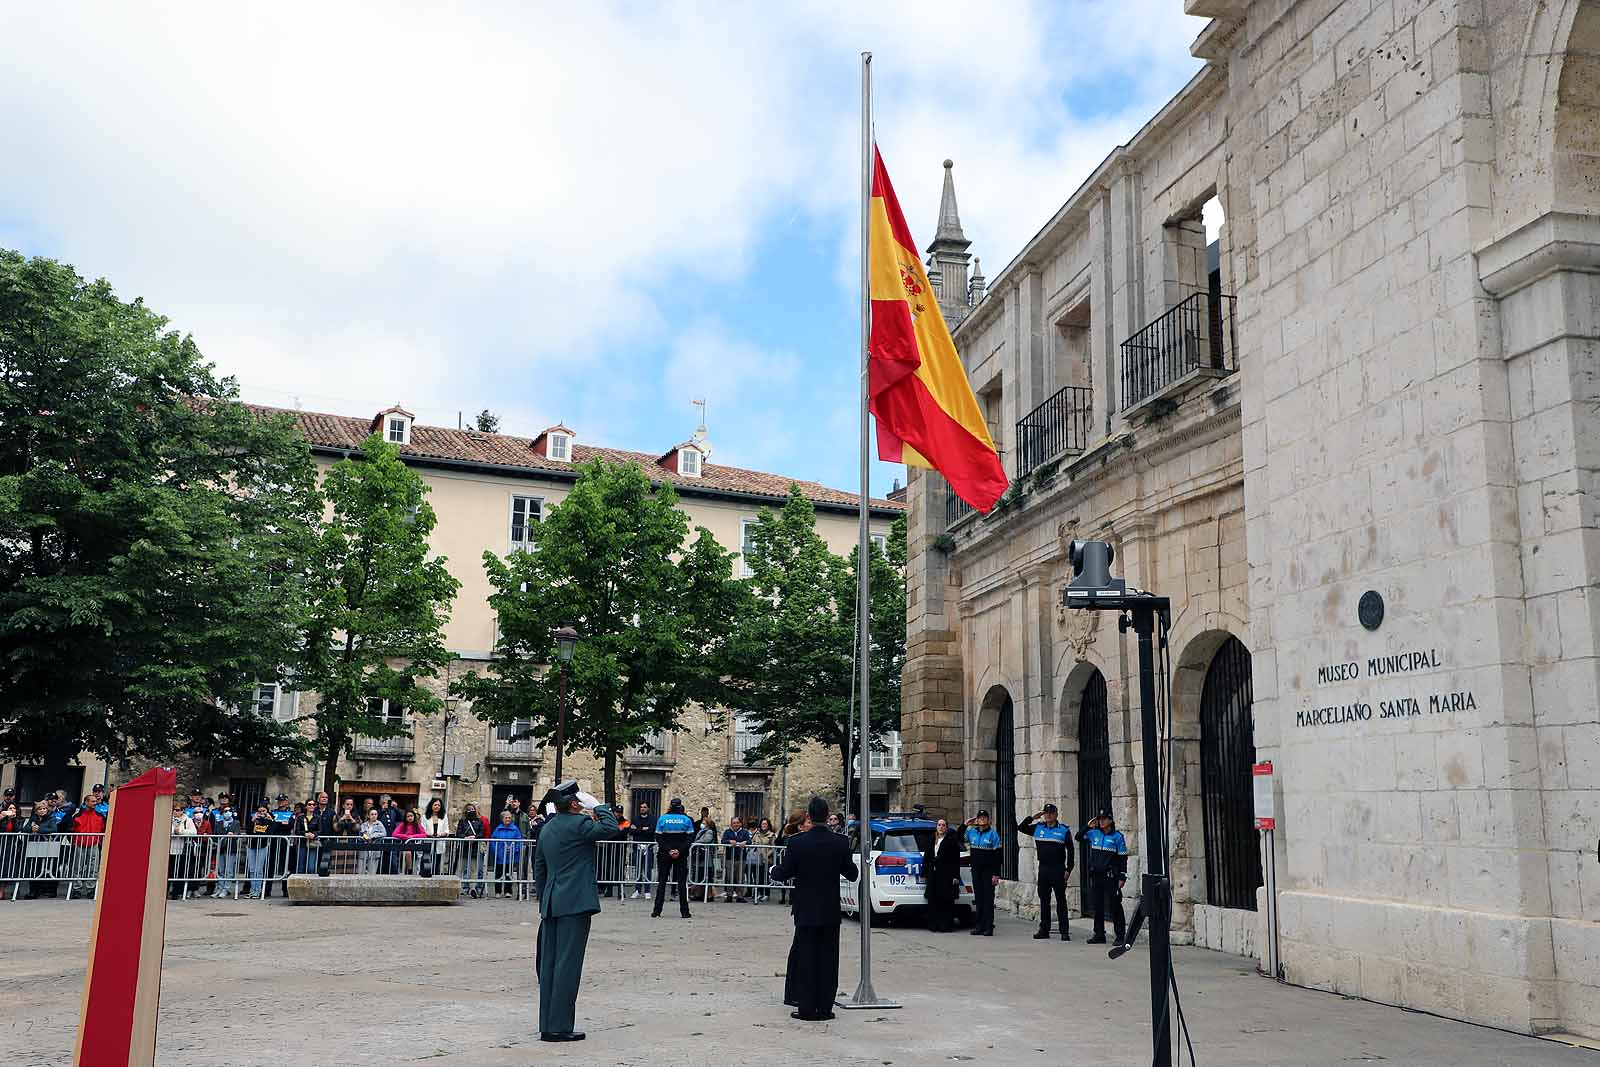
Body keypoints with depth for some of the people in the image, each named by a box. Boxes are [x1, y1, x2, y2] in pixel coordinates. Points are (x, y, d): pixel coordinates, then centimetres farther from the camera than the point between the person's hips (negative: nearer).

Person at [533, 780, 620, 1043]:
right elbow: (610, 828, -17)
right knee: (568, 964, -5)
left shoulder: (546, 828, 14)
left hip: (551, 904, 8)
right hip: (575, 903, -8)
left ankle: (547, 1025, 15)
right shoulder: (578, 824, -12)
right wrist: (597, 806, -4)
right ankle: (560, 1027, -4)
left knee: (549, 964, 10)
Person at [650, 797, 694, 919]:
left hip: (665, 854, 0)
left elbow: (658, 838, -6)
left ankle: (657, 911, 3)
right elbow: (690, 837, -7)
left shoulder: (662, 819, -1)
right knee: (682, 882, 5)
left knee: (662, 882, 6)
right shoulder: (687, 820, -2)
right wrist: (679, 851, -11)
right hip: (681, 855, 0)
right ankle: (684, 911, 2)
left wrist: (668, 850, -9)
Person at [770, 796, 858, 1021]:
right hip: (831, 912, 1)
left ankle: (807, 1008, 8)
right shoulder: (841, 843, -6)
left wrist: (773, 869, 16)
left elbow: (783, 873, -5)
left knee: (806, 958, 7)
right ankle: (825, 1008, 10)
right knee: (828, 960, 8)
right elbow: (851, 874, 2)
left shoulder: (797, 843, -12)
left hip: (806, 911, -1)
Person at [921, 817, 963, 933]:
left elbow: (956, 860, -6)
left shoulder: (952, 840, -1)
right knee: (933, 900, 4)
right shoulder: (932, 841, 15)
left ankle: (946, 926, -1)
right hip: (933, 875, 5)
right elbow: (926, 857, 16)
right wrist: (924, 874, 11)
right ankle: (934, 925, 10)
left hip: (946, 875, -5)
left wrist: (956, 876, -13)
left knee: (946, 901, -4)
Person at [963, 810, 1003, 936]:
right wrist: (965, 825, 7)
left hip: (988, 870, -5)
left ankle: (988, 927, -2)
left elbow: (998, 855, -8)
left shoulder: (993, 834, -7)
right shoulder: (971, 832, 7)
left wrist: (996, 874, -13)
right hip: (976, 869, 5)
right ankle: (979, 925, 13)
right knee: (978, 898, 8)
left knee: (988, 898, -4)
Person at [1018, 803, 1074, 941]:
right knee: (1044, 900, 8)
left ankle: (1064, 931, 1)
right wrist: (1032, 818, 3)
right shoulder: (1038, 828, 8)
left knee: (1061, 900, -2)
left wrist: (1068, 869, -5)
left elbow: (1070, 851, 0)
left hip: (1058, 870, -4)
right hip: (1043, 868, 4)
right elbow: (1020, 828, 14)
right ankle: (1044, 930, 14)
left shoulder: (1064, 830, -1)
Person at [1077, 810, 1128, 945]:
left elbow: (1123, 858, -4)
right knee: (1097, 906, 10)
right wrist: (1088, 826, 3)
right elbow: (1079, 837, 17)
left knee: (1114, 906, -5)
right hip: (1095, 876, 5)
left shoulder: (1117, 836, -4)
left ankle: (1120, 935, 1)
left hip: (1111, 877, -5)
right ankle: (1099, 935, 19)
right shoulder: (1093, 833, 7)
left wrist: (1122, 877, -8)